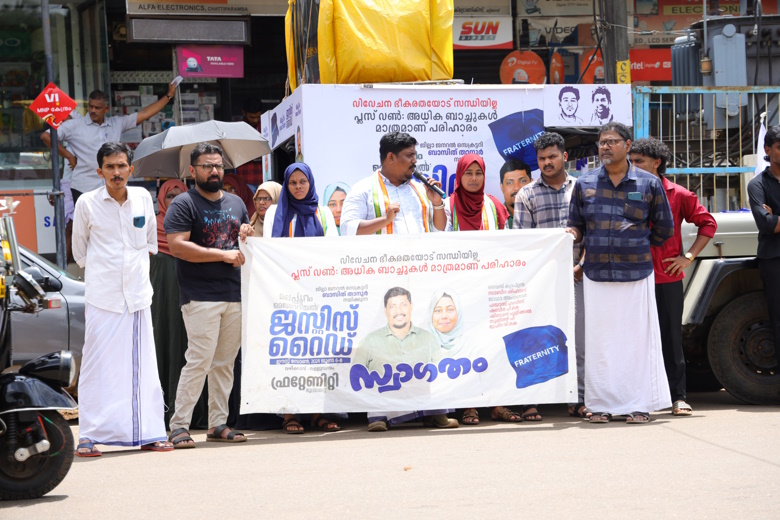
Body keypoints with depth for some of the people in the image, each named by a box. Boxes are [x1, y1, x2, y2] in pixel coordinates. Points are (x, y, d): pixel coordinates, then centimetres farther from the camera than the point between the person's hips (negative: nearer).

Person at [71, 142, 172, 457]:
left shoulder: (143, 198, 6)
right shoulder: (87, 204, -2)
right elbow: (79, 250, 10)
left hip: (138, 294, 3)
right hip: (102, 296, -3)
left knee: (142, 365, 5)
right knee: (97, 365, -5)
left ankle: (149, 433, 10)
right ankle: (89, 436, -2)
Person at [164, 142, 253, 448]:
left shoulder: (236, 203, 19)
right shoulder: (184, 204, -3)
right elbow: (177, 246, -15)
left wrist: (248, 237, 3)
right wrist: (223, 254, -16)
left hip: (234, 295, 7)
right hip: (200, 296, -7)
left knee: (225, 363, 8)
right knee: (199, 361, -12)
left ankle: (218, 424, 14)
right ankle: (179, 426, -9)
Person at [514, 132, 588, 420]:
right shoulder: (526, 195, 8)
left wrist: (582, 266, -3)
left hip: (575, 274, 1)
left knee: (579, 338, 2)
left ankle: (578, 400, 8)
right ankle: (530, 400, 0)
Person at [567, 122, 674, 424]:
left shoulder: (649, 184, 4)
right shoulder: (584, 184, 9)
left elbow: (664, 229, 11)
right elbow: (576, 226, 14)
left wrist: (636, 247, 8)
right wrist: (573, 234, -7)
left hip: (636, 274, -1)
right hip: (596, 275, 2)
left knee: (638, 338, -2)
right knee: (599, 340, 1)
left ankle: (640, 404, 5)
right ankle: (601, 403, 7)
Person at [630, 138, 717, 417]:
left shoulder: (678, 195, 2)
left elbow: (707, 223, 8)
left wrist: (688, 256, 0)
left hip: (668, 278, -1)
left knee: (671, 338, 3)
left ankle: (678, 397, 10)